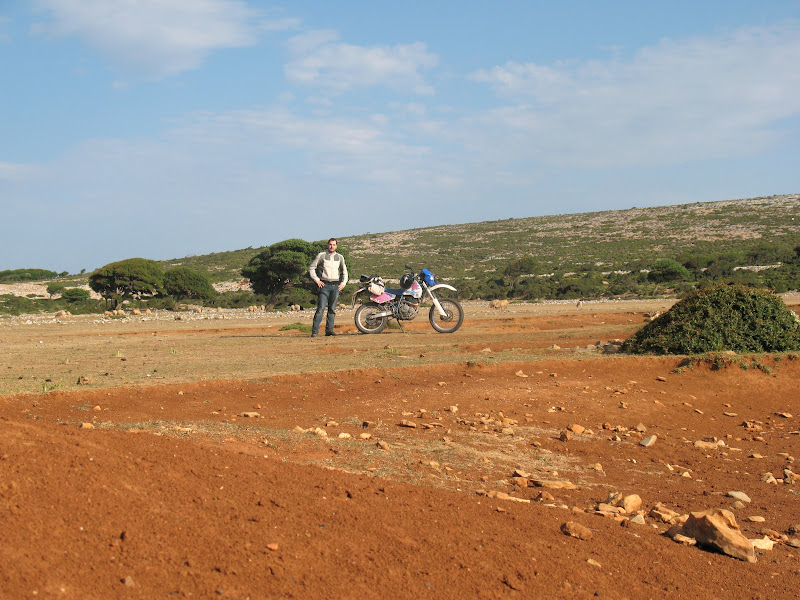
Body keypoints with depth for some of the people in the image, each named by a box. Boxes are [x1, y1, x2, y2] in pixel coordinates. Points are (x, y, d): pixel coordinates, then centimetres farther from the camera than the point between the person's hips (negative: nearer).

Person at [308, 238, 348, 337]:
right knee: (321, 308, -12)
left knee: (332, 309, 3)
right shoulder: (321, 256, 3)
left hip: (335, 286, 4)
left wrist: (343, 283, 10)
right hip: (324, 284, -4)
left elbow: (344, 271, 23)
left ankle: (329, 330, 6)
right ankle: (315, 331, -14)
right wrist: (317, 280, -3)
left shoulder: (340, 257, 13)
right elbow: (311, 268, 5)